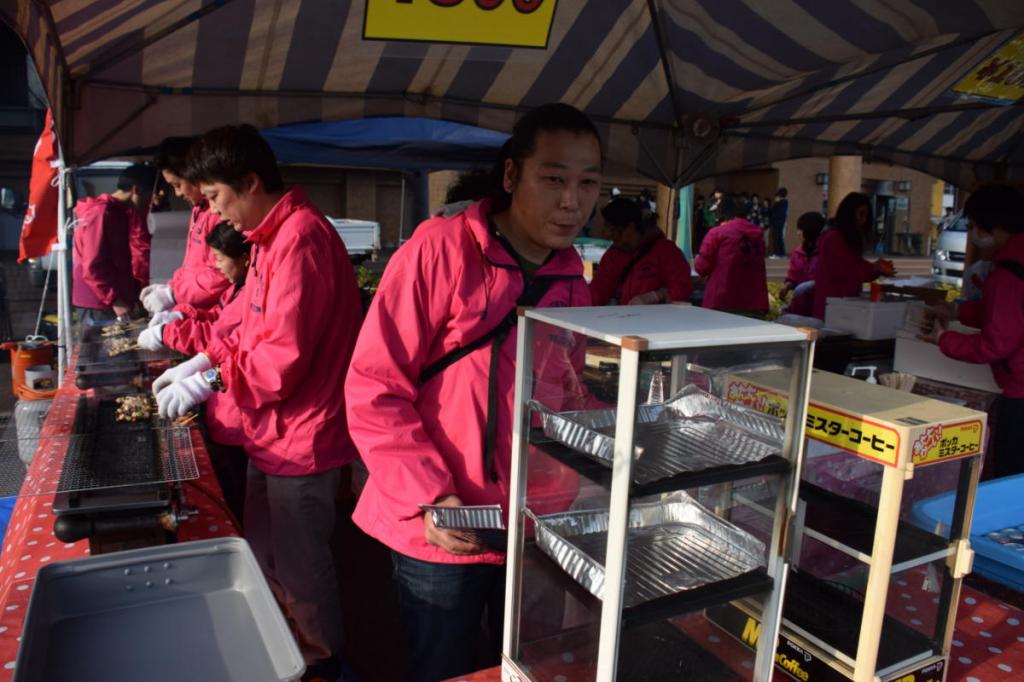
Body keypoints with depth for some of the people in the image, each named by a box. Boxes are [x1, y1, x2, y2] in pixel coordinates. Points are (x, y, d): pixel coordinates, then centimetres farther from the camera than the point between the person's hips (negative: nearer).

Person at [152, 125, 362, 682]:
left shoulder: (300, 238, -22)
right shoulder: (272, 237, 11)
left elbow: (285, 355, -25)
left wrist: (210, 378, -15)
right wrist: (204, 359, 8)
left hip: (301, 438, -10)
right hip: (273, 433, 10)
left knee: (300, 572, 8)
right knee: (263, 557, 23)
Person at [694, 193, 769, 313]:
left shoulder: (717, 233, -5)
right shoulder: (757, 233, 11)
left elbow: (702, 267, -4)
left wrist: (696, 259, 16)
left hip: (722, 302, -4)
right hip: (754, 303, 5)